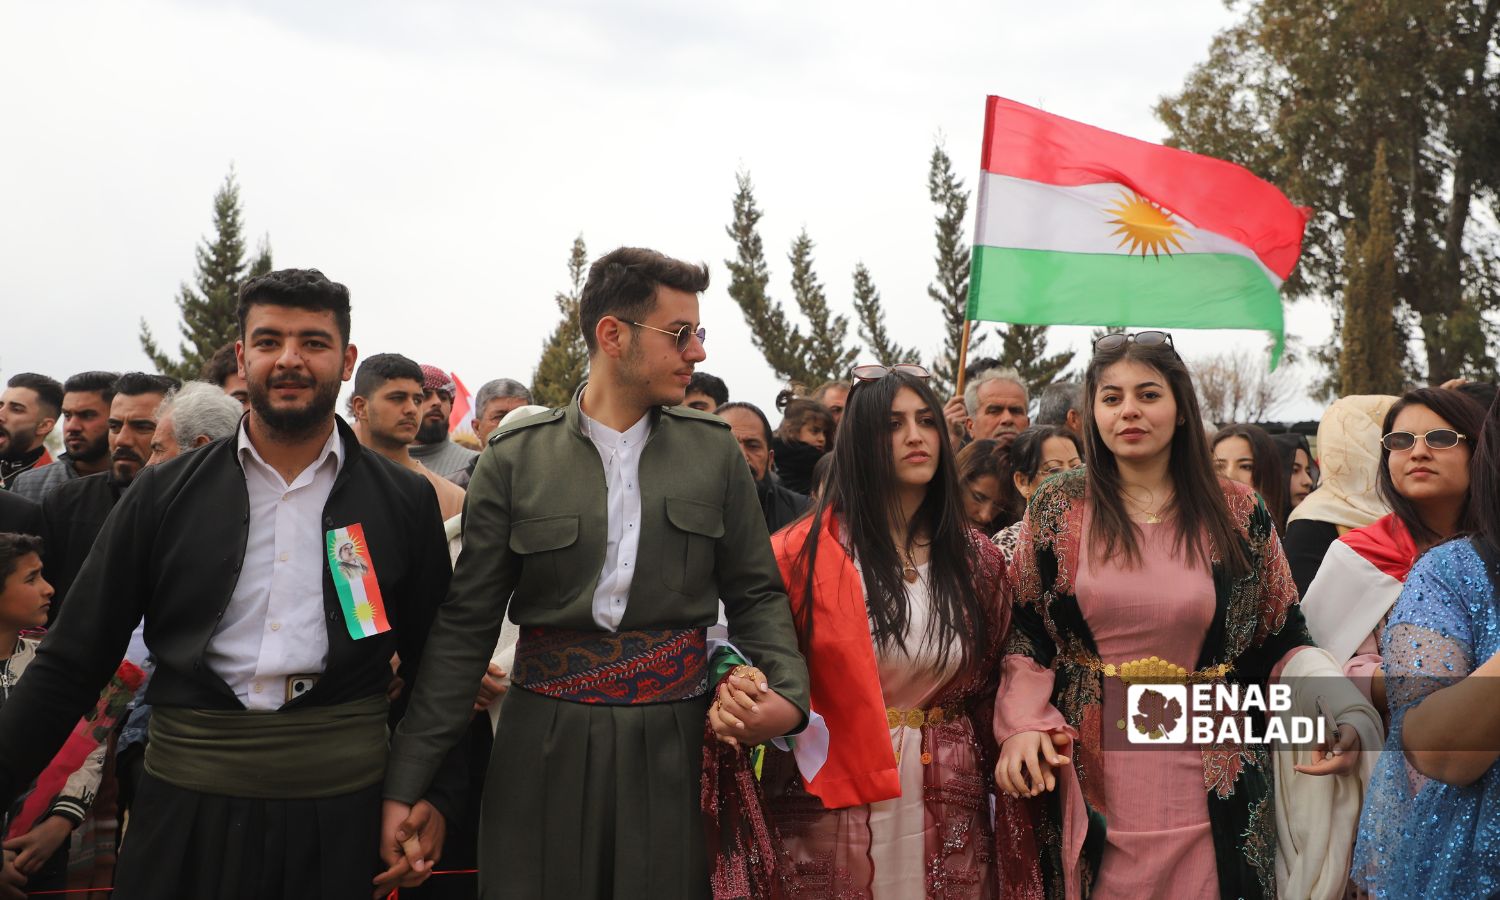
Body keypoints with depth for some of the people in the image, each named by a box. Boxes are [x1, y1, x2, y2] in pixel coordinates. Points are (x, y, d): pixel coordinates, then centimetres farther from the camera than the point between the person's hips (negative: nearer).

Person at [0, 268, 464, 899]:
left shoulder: (406, 503, 2)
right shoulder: (164, 494, 3)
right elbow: (72, 664, 4)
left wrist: (433, 796, 0)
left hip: (341, 812, 0)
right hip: (186, 807, 1)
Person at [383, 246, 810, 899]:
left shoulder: (714, 450, 4)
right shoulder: (515, 459, -1)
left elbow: (756, 593, 8)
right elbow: (466, 625, 0)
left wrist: (788, 691, -12)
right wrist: (406, 783, -3)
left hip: (675, 742, 1)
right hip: (546, 744, -1)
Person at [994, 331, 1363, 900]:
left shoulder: (1237, 512, 1)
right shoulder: (1056, 507, 1)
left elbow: (1281, 641, 6)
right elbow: (1025, 633, 4)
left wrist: (1341, 712, -11)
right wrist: (1024, 725, -12)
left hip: (1209, 787, 0)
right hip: (1091, 788, 0)